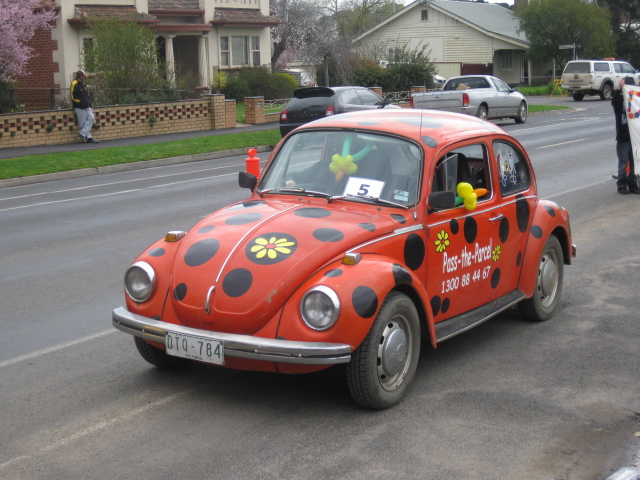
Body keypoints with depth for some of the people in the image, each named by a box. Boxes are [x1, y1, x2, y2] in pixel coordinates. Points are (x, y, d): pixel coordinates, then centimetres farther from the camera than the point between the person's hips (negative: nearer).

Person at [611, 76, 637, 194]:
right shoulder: (620, 99, -4)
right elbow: (614, 102, -25)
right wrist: (619, 88, -40)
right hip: (623, 137, -3)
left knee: (634, 163, 8)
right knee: (623, 163, 2)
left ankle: (632, 185, 16)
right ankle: (622, 185, 10)